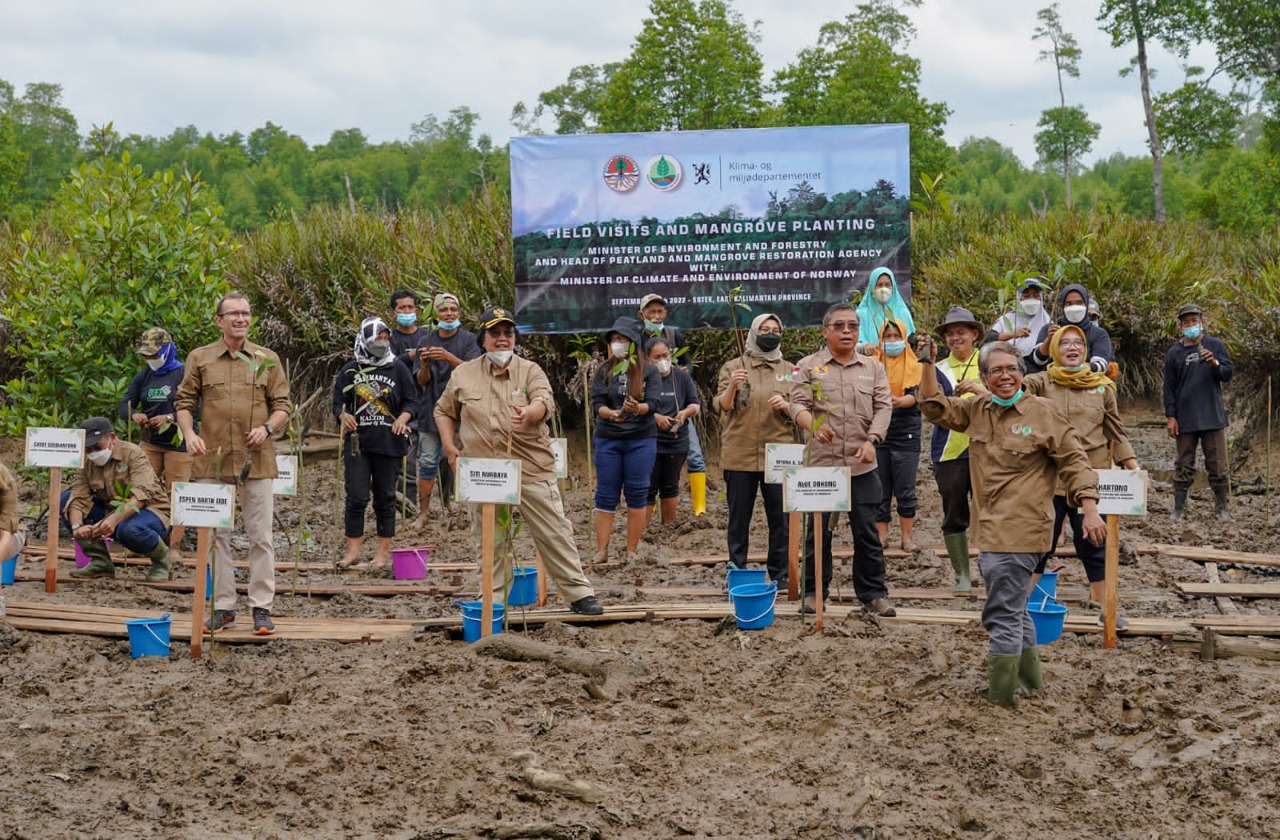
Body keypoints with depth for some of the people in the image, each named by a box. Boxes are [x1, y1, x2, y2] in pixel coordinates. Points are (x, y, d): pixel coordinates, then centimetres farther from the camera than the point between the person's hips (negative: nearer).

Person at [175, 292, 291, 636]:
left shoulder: (268, 359, 7)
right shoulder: (200, 358, 6)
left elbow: (282, 406, 8)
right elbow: (184, 403, 8)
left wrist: (267, 428, -11)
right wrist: (189, 434, -9)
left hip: (256, 461, 0)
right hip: (212, 461, 1)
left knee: (261, 536, 1)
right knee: (217, 536, 7)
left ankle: (262, 608, 8)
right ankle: (223, 607, 15)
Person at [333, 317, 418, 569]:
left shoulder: (398, 368, 6)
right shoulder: (350, 371, 7)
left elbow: (411, 401, 8)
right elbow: (338, 402, 11)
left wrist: (403, 418, -11)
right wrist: (343, 415, -11)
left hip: (389, 443, 0)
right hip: (357, 442, 0)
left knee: (385, 498, 6)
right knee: (356, 497, -3)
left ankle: (384, 551, 14)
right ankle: (353, 550, 5)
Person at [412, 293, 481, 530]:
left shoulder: (468, 339, 3)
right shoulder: (428, 341, 10)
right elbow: (422, 381, 8)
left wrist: (448, 357, -26)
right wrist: (425, 366, -15)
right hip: (431, 409, 2)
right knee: (427, 462, 1)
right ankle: (423, 513, 6)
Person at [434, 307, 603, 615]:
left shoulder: (530, 370, 3)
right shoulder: (463, 375, 9)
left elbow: (545, 402, -15)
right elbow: (444, 411, 21)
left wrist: (529, 412, -38)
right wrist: (449, 446, 7)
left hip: (532, 470, -1)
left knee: (555, 534, 0)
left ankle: (579, 593, 7)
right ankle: (493, 600, 18)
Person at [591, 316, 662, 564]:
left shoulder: (649, 371, 2)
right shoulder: (604, 371, 7)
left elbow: (652, 403, -7)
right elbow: (596, 403, 0)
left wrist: (637, 408, -28)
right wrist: (612, 413, -21)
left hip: (641, 439, -1)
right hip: (607, 440, 1)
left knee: (637, 495, 1)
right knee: (606, 496, 1)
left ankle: (632, 553, 8)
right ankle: (601, 552, 4)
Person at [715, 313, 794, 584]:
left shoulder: (790, 370, 11)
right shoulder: (733, 367, 6)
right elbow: (721, 405, -2)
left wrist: (786, 406, -11)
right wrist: (732, 386, -21)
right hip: (739, 455, -1)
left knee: (780, 518, 1)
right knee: (739, 517, 4)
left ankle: (780, 573, 10)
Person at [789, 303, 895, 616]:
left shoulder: (873, 367, 12)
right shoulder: (808, 366, 4)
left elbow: (883, 407, 5)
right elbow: (798, 405, -4)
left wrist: (871, 440, -12)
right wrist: (814, 425, -26)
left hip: (863, 465, 2)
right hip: (821, 463, -1)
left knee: (867, 532, 4)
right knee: (819, 531, 5)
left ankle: (873, 593, 12)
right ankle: (814, 592, 16)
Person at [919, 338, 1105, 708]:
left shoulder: (1043, 412, -7)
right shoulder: (977, 410, 10)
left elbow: (1074, 461, -6)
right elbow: (936, 408, 14)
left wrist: (1090, 509, -13)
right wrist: (928, 364, 1)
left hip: (1019, 530, -8)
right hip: (991, 528, 8)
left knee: (1003, 614, -7)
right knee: (1014, 608, 20)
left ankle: (1000, 696, 0)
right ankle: (1029, 678, 35)